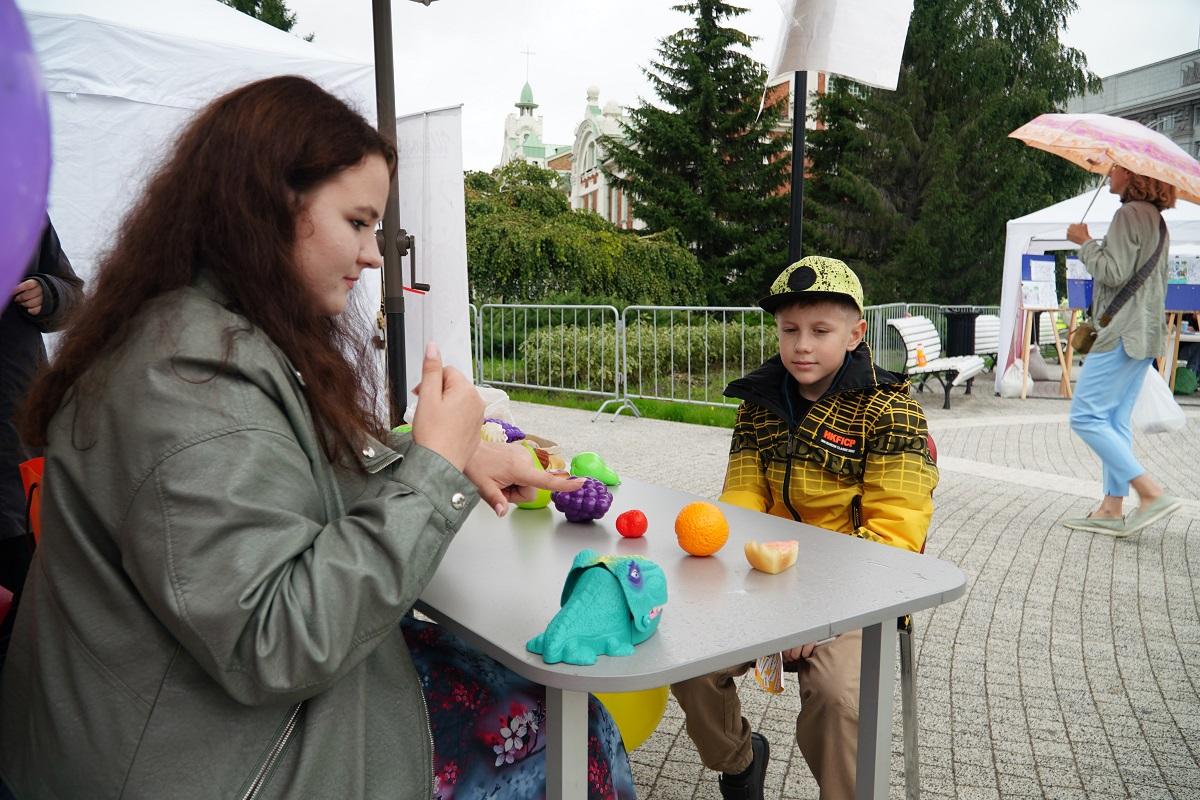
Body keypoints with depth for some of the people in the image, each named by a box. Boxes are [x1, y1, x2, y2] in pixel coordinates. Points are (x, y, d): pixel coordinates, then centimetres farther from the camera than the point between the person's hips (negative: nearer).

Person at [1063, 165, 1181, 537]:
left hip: (1124, 332, -10)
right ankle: (1112, 509, 9)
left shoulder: (1130, 213, -11)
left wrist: (1085, 242, -5)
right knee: (1115, 420, 9)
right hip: (1147, 333, 10)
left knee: (1086, 416, -10)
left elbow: (1113, 272, -18)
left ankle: (1152, 493, -13)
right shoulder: (1156, 219, 20)